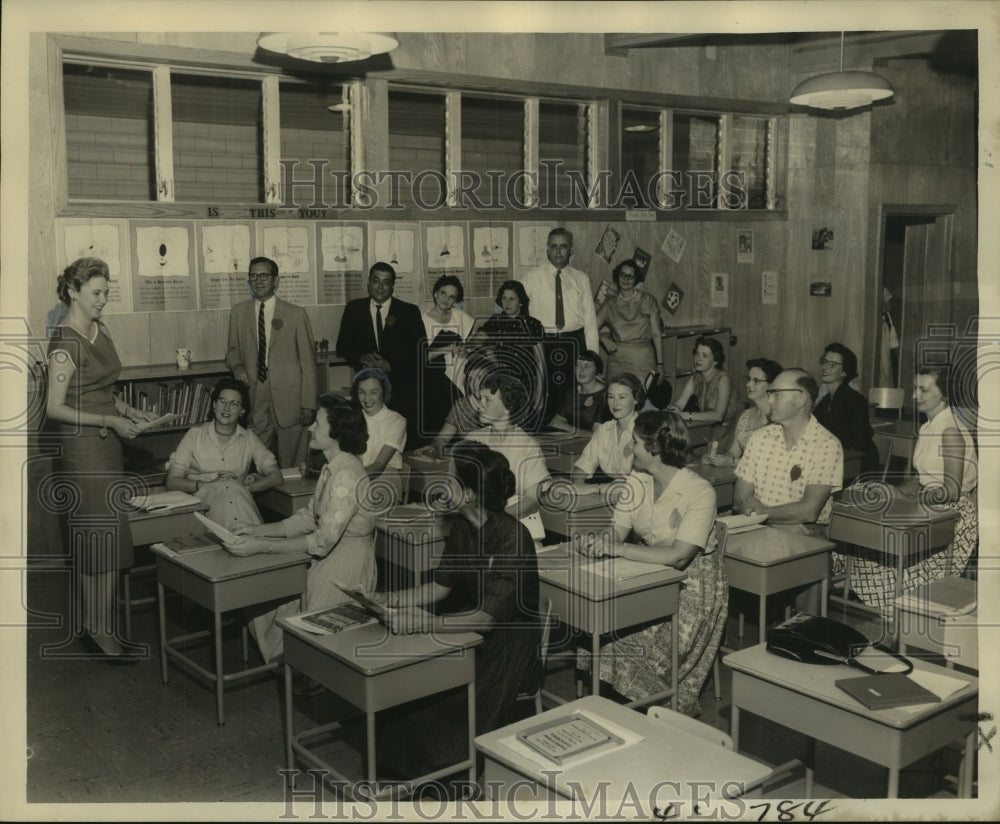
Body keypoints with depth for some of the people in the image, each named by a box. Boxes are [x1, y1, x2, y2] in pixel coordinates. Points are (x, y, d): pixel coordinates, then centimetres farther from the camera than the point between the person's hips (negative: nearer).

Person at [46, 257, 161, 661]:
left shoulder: (99, 329, 10)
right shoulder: (64, 343, -17)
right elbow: (54, 408, -18)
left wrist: (128, 411, 6)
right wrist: (110, 421, -19)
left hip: (105, 442, 8)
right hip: (82, 443, -8)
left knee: (91, 534, 14)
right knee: (102, 533, -6)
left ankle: (93, 616, 23)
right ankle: (100, 628, 3)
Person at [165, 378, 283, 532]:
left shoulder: (248, 438, 16)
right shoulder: (195, 434, 11)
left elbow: (276, 477, 7)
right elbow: (172, 481, 4)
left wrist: (244, 488, -9)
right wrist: (209, 485, -11)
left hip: (241, 499, 1)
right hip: (202, 499, -1)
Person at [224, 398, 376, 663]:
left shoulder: (347, 475, -24)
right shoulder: (331, 469, 7)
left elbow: (323, 541, -28)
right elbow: (309, 517, 11)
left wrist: (262, 546, -29)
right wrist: (258, 530, 2)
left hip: (346, 564, -9)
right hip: (327, 558, 9)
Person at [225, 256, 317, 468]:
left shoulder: (295, 314, 1)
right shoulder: (238, 312, 10)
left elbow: (307, 362, 1)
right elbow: (233, 349, 21)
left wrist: (308, 405, -4)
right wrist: (236, 365, -3)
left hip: (288, 399, -2)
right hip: (253, 400, 2)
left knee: (291, 465, 2)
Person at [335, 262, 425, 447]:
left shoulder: (409, 312, 3)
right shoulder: (353, 309, 9)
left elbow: (420, 352, 1)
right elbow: (342, 346, 12)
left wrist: (391, 366, -11)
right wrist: (360, 359, -8)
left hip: (402, 389, -1)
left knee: (406, 445, -6)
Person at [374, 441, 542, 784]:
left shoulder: (512, 538, -23)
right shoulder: (463, 527, 3)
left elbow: (487, 616, -27)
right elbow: (440, 586, 8)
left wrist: (427, 623, -38)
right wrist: (386, 599, -1)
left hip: (508, 643, -7)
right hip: (468, 630, 8)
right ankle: (400, 761, 7)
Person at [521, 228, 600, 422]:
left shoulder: (581, 279, 9)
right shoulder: (532, 277, 5)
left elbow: (590, 320, 7)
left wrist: (592, 358, 2)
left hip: (574, 342, 1)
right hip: (543, 342, -1)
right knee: (543, 397, -2)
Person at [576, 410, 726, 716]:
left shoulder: (699, 493, -19)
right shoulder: (637, 482, 3)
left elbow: (678, 557, -28)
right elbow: (616, 534, -1)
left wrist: (617, 548, -30)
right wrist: (597, 542, -26)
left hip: (691, 585, -6)